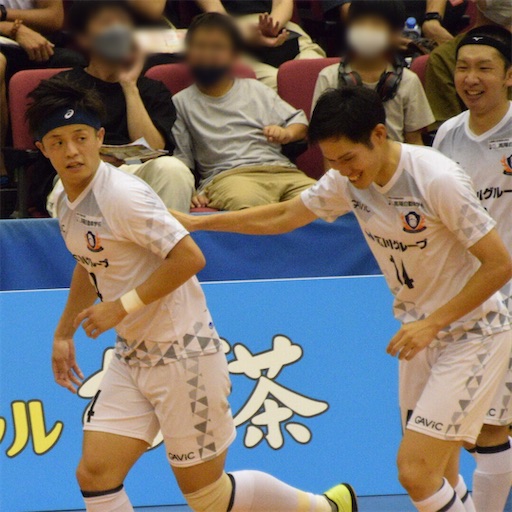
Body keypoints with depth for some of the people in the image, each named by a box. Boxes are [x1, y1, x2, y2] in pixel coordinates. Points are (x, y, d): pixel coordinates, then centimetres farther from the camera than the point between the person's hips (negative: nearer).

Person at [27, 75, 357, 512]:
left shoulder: (122, 194, -20)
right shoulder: (65, 204, 7)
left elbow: (189, 258, -24)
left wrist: (122, 306, -22)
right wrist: (64, 333, 28)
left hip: (182, 353, -8)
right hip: (131, 357, 8)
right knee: (95, 475, -5)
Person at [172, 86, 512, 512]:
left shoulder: (438, 180, -24)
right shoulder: (349, 180, -2)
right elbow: (283, 217, 13)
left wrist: (431, 323, -21)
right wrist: (197, 222, 11)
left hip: (471, 331, -7)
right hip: (422, 331, 7)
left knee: (416, 472, -16)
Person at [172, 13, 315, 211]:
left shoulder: (256, 90, 26)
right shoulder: (181, 103, 18)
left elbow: (299, 121, 26)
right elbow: (180, 162, 13)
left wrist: (287, 133, 3)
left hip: (281, 170, 3)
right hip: (229, 176, -3)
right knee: (246, 202, -44)